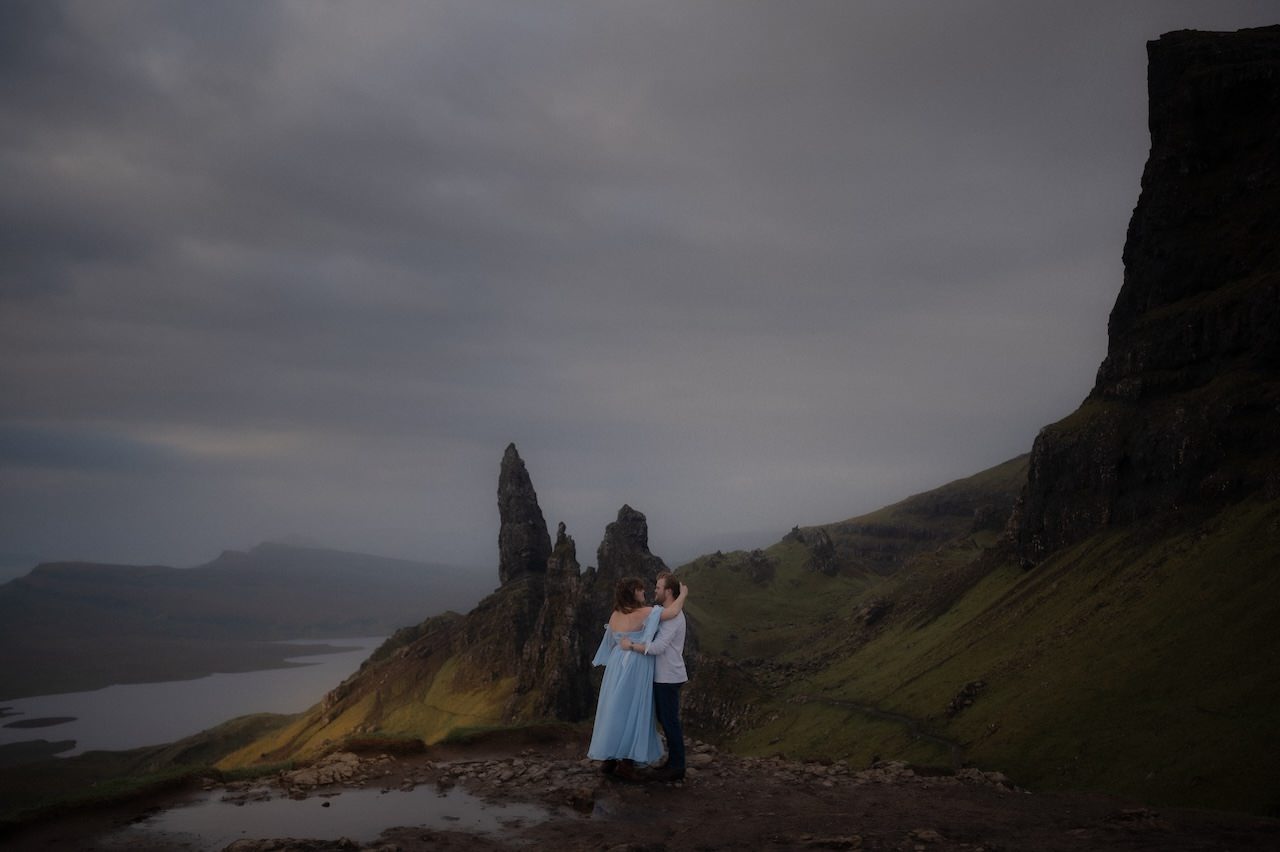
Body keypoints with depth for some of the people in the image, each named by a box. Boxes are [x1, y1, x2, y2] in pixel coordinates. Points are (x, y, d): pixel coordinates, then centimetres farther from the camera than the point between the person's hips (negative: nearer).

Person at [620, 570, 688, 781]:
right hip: (662, 677, 10)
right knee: (666, 720, 15)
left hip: (668, 678, -10)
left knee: (670, 721, -3)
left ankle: (677, 767, 5)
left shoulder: (673, 617, -20)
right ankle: (673, 762, 23)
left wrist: (631, 645, -19)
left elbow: (657, 647, -28)